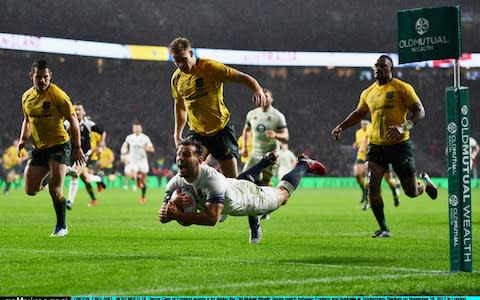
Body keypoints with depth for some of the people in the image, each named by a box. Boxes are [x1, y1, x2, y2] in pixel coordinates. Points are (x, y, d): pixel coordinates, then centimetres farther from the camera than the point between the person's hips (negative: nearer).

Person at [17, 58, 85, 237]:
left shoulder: (58, 95, -13)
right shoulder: (27, 97, 5)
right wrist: (23, 140, 4)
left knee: (55, 190, -13)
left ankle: (61, 227, 5)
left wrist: (77, 148, -11)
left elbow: (72, 120, -9)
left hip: (59, 146, -6)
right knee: (30, 190, 1)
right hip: (39, 148, 6)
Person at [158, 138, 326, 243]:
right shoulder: (176, 183, -29)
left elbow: (212, 218, -51)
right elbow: (162, 216, -26)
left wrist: (179, 215, -58)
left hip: (248, 193, -4)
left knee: (282, 194, 24)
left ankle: (304, 165, 49)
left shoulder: (211, 178, -48)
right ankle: (268, 160, 62)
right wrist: (174, 205, -48)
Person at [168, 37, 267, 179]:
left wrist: (258, 90, -36)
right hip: (196, 133, 4)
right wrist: (177, 135, 19)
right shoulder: (176, 78, 3)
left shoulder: (210, 67, -15)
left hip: (221, 130, -4)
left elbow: (243, 78, -16)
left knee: (232, 178, -5)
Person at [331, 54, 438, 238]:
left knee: (412, 192, 1)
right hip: (376, 145, 4)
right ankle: (383, 229, -2)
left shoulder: (402, 88, -5)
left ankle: (424, 181, 38)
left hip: (399, 145, -4)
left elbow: (420, 111, -9)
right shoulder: (368, 93, 12)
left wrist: (404, 127, -25)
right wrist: (341, 126, 14)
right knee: (372, 185, -14)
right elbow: (359, 113, 28)